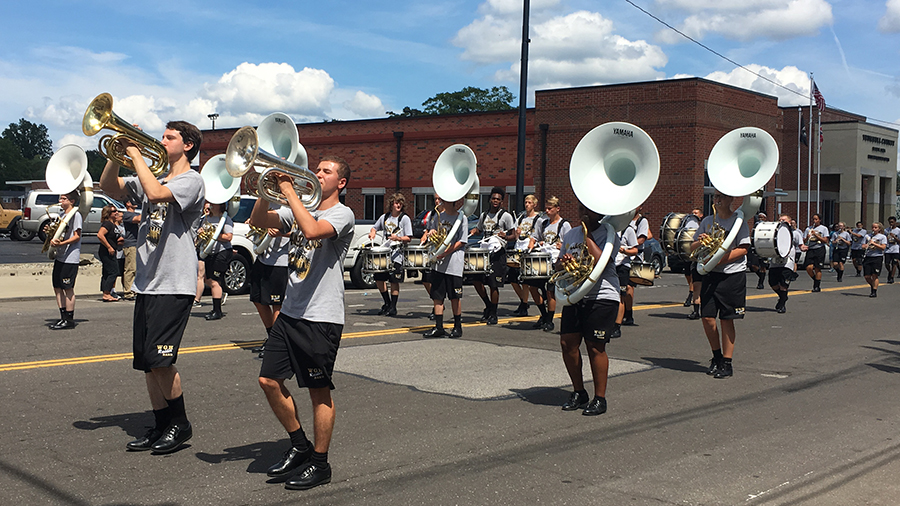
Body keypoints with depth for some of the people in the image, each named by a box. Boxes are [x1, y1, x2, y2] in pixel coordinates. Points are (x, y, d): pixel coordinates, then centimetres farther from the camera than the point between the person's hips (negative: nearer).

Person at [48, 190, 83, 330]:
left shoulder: (76, 215, -10)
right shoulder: (61, 215, 17)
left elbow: (77, 236, -15)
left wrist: (61, 243, -26)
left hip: (71, 258, -9)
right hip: (60, 257, 9)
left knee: (68, 288, -4)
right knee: (57, 287, 10)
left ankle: (69, 320, 2)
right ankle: (63, 317, 19)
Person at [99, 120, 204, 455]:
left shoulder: (191, 180, -6)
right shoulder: (153, 178, 20)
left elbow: (156, 194, -24)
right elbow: (109, 186, 14)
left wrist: (136, 153, -14)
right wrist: (119, 151, 1)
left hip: (174, 285, -8)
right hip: (146, 283, 8)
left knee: (159, 359, -13)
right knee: (147, 363, 8)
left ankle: (180, 424, 4)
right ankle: (161, 427, 19)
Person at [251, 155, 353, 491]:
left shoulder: (342, 214, -8)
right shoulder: (300, 209, 13)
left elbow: (312, 229, -28)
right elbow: (258, 221, 5)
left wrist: (289, 191, -18)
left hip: (322, 318, -7)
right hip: (290, 312, 7)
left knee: (319, 391, 1)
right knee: (269, 381, 7)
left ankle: (319, 464, 14)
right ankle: (299, 446, 24)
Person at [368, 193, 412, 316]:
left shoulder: (405, 218, -3)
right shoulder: (385, 217, 11)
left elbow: (408, 238, -6)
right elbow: (375, 227, 26)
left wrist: (398, 238, -24)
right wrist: (372, 232, 4)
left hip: (397, 254, -5)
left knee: (394, 281, -2)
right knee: (379, 278, 5)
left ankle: (393, 307, 8)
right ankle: (387, 303, 23)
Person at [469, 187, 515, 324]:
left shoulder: (506, 216, -2)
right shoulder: (484, 215, 15)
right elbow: (479, 228, 28)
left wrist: (505, 236, -23)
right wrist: (473, 231, 6)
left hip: (498, 253, -6)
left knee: (493, 285, -4)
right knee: (476, 280, 1)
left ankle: (493, 314, 8)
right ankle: (488, 305, 22)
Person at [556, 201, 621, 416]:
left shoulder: (608, 235, -4)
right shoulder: (570, 235, 14)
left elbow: (600, 262, -21)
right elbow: (557, 267, 18)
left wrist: (587, 235, -15)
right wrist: (562, 264, -6)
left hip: (602, 296, -6)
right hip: (574, 295, 6)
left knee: (595, 346, -6)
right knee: (567, 342, 0)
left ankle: (600, 398, 6)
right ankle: (578, 392, 17)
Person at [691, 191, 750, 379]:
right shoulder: (707, 221, 12)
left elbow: (743, 249, -9)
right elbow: (692, 248, 14)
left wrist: (720, 259, -19)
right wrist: (700, 242, -9)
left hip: (732, 275, -4)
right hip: (711, 275, 4)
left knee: (726, 320, -2)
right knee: (707, 318, -1)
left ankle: (727, 363, 7)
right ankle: (717, 357, 20)